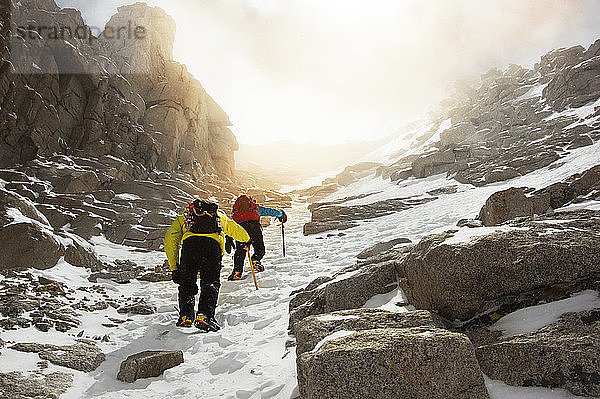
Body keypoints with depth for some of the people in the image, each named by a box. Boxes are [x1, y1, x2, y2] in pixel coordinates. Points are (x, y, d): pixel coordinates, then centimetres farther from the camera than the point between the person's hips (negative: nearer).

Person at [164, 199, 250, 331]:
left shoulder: (182, 218, 37)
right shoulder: (220, 216, 40)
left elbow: (170, 240, 20)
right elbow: (240, 233, 50)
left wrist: (174, 268, 21)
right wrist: (246, 239, 75)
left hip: (190, 242, 0)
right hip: (212, 244, 0)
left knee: (187, 283, 16)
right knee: (210, 284, 6)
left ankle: (186, 315, 3)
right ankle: (204, 315, -11)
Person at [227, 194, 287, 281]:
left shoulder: (235, 214, 35)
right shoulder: (256, 208, 29)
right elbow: (270, 211, 33)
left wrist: (229, 240, 30)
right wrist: (280, 213, 50)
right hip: (254, 225, -2)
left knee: (240, 252, 6)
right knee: (260, 249, 14)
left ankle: (237, 271, -6)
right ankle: (255, 261, -10)